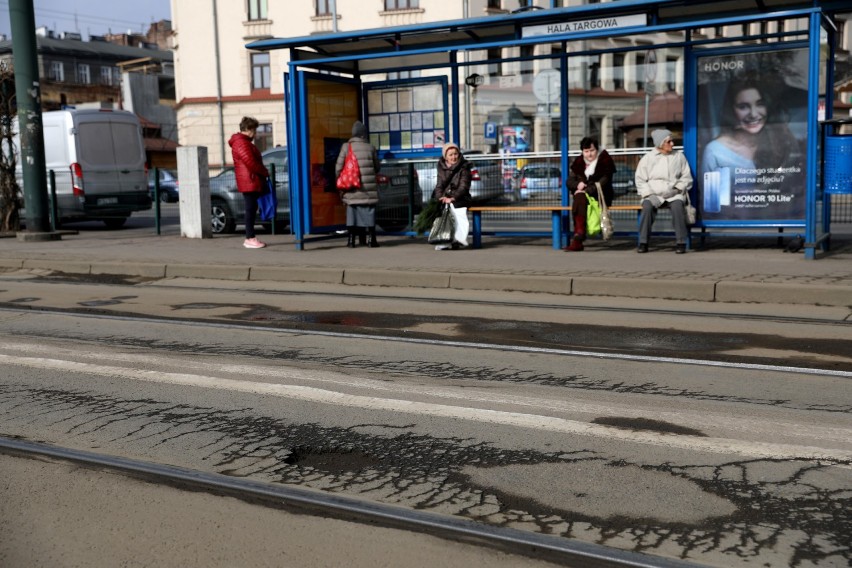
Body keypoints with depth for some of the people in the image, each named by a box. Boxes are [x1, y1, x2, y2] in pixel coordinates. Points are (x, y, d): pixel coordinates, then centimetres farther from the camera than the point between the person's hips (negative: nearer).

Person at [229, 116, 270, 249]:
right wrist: (265, 172, -9)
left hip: (252, 182, 10)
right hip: (249, 182, -10)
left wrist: (263, 172, 11)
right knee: (251, 209, -9)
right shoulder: (241, 143, -13)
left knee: (251, 209, 11)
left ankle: (250, 238, 15)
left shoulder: (244, 142, 22)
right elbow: (250, 162, -20)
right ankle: (250, 239, -7)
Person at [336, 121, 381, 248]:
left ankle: (352, 240, 8)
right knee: (368, 212, 5)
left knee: (352, 211, 7)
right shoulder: (370, 147, 0)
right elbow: (377, 167, 9)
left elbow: (339, 167, -3)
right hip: (368, 187, 0)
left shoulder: (346, 147, -2)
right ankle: (372, 239, 5)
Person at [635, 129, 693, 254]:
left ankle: (681, 242, -24)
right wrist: (648, 193, -8)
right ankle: (643, 243, -23)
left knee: (678, 206, -33)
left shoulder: (679, 157, 9)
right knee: (647, 206, -32)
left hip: (674, 195, 1)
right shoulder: (647, 158, 6)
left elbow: (686, 177, 13)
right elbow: (640, 180, 5)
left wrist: (678, 188, -3)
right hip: (654, 194, 0)